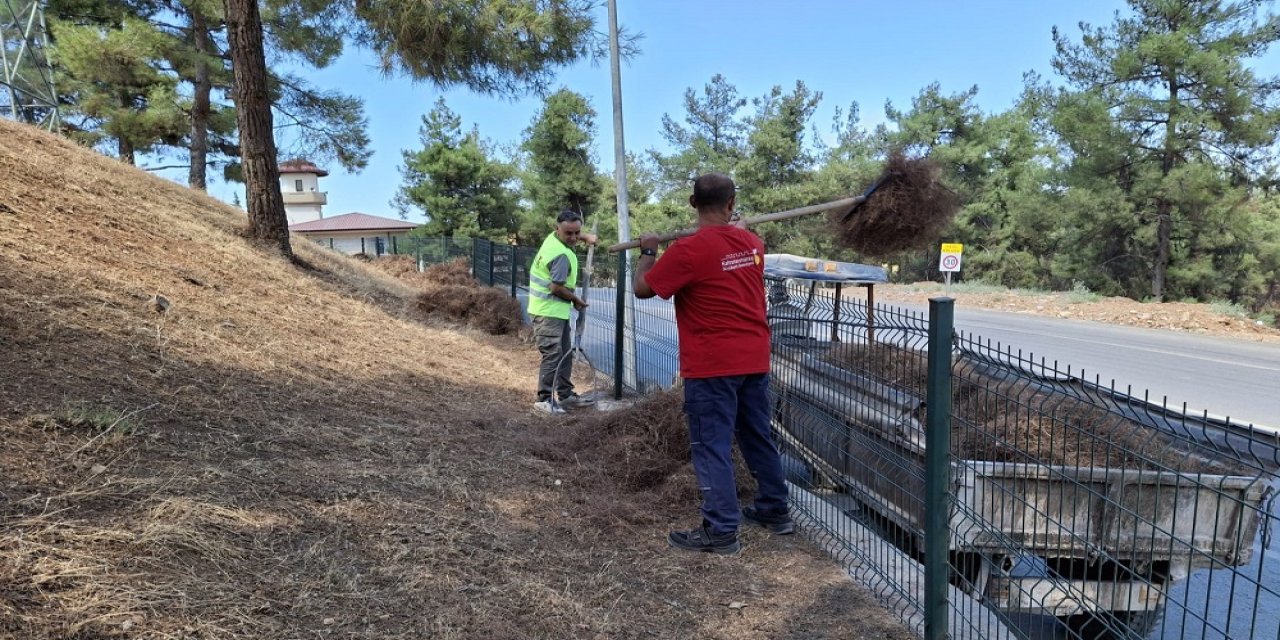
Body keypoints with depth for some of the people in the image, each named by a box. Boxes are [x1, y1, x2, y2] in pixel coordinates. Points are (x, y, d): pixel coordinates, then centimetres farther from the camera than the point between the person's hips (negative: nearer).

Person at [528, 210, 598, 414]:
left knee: (565, 354, 15)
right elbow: (556, 287, -26)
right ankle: (544, 399, 0)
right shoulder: (562, 255, -24)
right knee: (552, 356, -7)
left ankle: (566, 395, 23)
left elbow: (574, 234, 29)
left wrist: (586, 237, 10)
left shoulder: (553, 238, 4)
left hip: (556, 311, 11)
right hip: (548, 312, -11)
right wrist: (576, 300, -10)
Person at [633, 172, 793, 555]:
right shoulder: (752, 243, 4)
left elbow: (643, 289, -6)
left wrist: (648, 252, 9)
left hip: (712, 366, -7)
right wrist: (736, 227, 36)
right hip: (755, 360, 7)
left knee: (712, 446, 0)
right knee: (758, 437, 18)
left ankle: (721, 531, 4)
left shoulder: (688, 251, -16)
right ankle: (775, 510, 30)